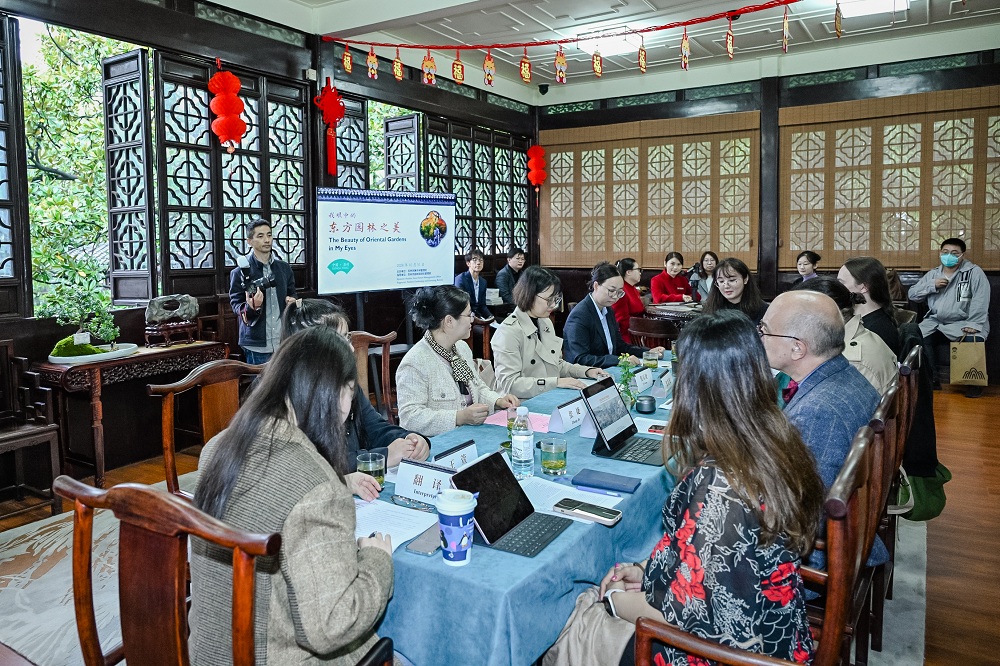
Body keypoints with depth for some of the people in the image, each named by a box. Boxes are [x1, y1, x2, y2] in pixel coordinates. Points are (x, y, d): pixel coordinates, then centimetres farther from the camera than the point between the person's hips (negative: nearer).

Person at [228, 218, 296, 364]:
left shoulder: (284, 268, 11)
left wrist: (292, 300, -1)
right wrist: (251, 308, -26)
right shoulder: (240, 272, -3)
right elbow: (235, 305, -4)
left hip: (284, 341, 4)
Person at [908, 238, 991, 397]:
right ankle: (932, 378, -5)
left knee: (974, 340, -33)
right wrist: (932, 286, -7)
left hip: (964, 322, -4)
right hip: (936, 321, 4)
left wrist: (973, 325, -24)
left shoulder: (974, 272, -1)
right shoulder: (932, 274, 14)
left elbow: (981, 300, -13)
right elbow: (912, 294, 9)